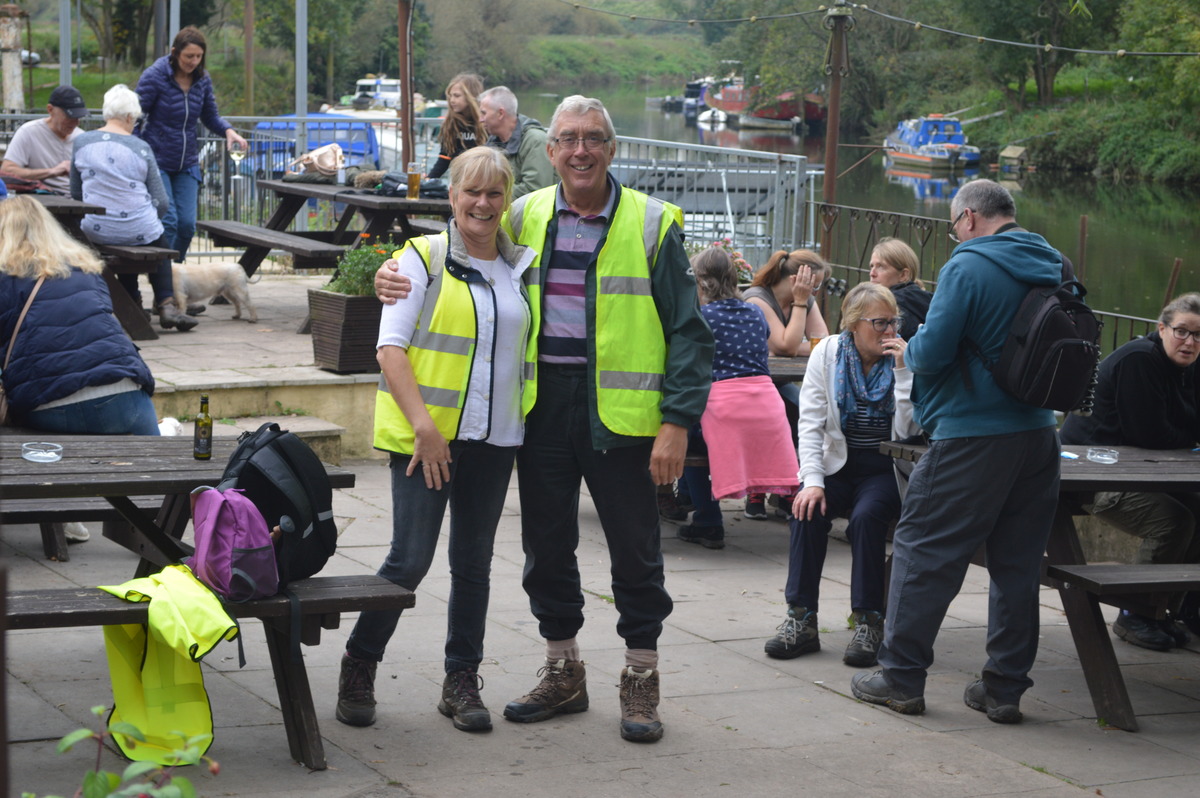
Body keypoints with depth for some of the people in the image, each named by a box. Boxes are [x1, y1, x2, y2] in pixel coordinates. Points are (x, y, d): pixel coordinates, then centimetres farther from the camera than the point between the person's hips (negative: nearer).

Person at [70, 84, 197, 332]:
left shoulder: (81, 143, 1)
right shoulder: (140, 148, -5)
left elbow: (76, 195, 11)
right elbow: (161, 202, -3)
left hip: (95, 231, 3)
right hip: (137, 231, -3)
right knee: (159, 242, 31)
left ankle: (133, 303, 37)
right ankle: (166, 304, 15)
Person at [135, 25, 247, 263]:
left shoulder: (202, 80, 3)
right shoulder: (154, 77, -12)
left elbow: (210, 116, 12)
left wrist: (228, 131, -9)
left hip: (187, 163, 5)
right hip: (156, 161, -5)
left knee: (187, 224, -2)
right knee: (168, 221, -15)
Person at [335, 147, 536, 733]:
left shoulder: (520, 267, 11)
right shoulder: (423, 259, -3)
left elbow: (527, 350, 20)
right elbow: (390, 347, -8)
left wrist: (532, 424, 9)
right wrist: (423, 423, -18)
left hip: (494, 437, 5)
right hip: (425, 435, -4)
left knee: (473, 562, 9)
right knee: (410, 559, -7)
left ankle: (462, 683, 18)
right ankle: (358, 668, 12)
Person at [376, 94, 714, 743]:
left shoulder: (651, 225, -3)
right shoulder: (523, 219, 7)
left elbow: (687, 330, -4)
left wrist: (677, 421, -11)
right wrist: (397, 277, -2)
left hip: (619, 410, -3)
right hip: (542, 405, 4)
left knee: (634, 548, 4)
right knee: (546, 544, 11)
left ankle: (641, 680, 17)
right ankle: (563, 672, 27)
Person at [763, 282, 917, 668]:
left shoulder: (905, 358, -4)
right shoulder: (827, 354, 0)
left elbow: (908, 429, -13)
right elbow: (810, 423, -5)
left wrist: (903, 371, -20)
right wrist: (813, 481, -17)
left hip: (885, 470, -2)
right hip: (838, 464, 2)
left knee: (867, 516, -32)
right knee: (808, 510, -27)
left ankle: (869, 622, -23)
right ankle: (801, 619, -23)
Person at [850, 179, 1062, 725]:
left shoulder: (968, 266, -12)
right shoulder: (1053, 267, 10)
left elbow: (933, 351, -17)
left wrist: (908, 351, 6)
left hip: (972, 435, -7)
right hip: (1037, 431, 7)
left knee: (924, 551, 2)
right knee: (1018, 561, 10)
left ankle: (902, 678, 5)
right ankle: (1005, 687, 12)